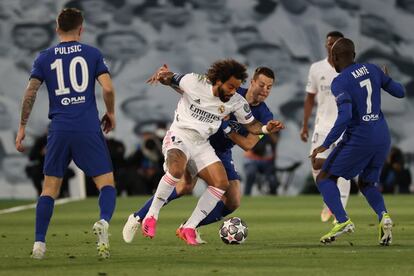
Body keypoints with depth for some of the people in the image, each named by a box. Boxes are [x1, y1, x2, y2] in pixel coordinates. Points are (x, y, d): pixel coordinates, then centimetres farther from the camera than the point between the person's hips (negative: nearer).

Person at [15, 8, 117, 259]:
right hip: (89, 129, -2)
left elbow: (30, 94, 3)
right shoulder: (92, 54, 5)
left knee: (50, 188, 11)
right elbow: (108, 88, -4)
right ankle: (104, 221, -28)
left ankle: (39, 244, 5)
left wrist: (22, 127, 10)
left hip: (59, 130, 2)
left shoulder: (45, 58, 8)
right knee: (107, 183, 2)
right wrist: (111, 113, 14)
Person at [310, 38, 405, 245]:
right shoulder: (373, 70, 7)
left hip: (359, 138, -7)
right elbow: (400, 92, 16)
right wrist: (386, 78, 37)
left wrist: (325, 145, -18)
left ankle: (342, 220, -13)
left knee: (325, 178, 7)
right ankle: (383, 215, -6)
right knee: (366, 183, 23)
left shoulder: (340, 82, -11)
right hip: (382, 137, 7)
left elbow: (345, 116, -23)